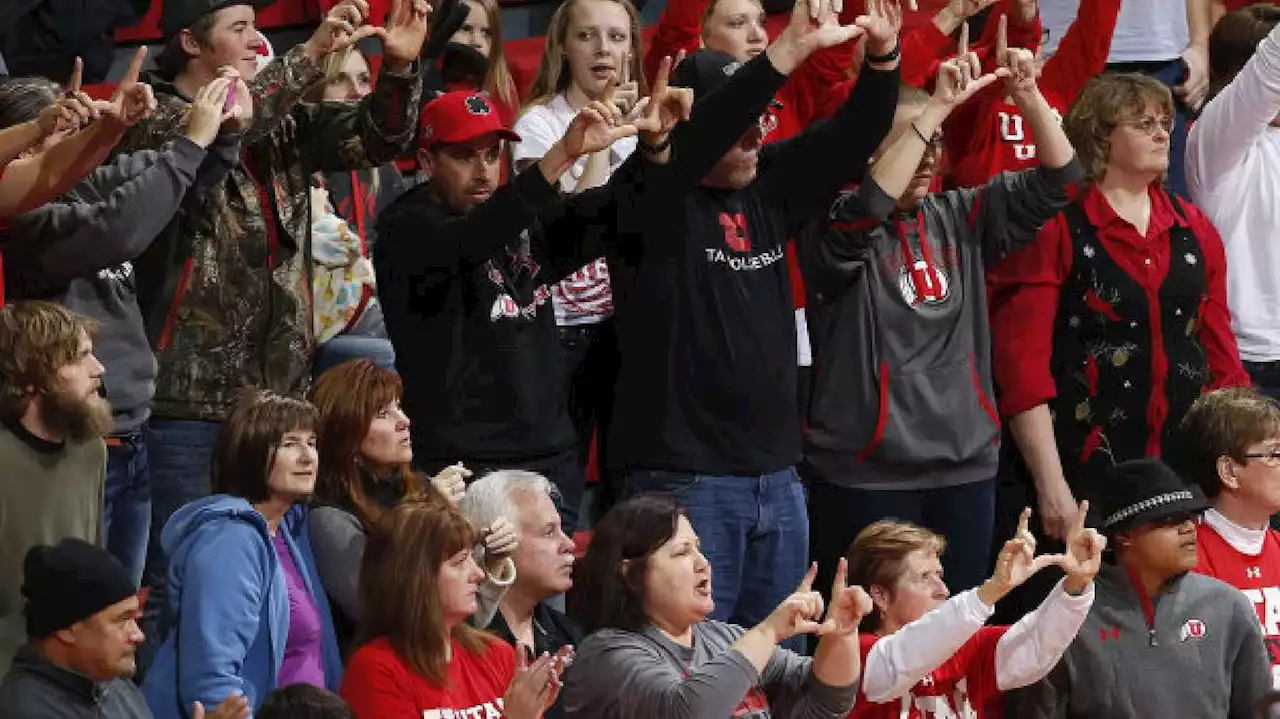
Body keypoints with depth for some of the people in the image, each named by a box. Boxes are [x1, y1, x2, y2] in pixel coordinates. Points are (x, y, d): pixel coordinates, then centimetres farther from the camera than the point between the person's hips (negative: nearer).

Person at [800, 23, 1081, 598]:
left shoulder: (960, 218, 9)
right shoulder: (837, 228, -6)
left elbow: (1058, 181, 5)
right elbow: (869, 209, -28)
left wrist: (1027, 96, -12)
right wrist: (938, 107, -29)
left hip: (966, 467, 5)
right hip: (867, 475, -5)